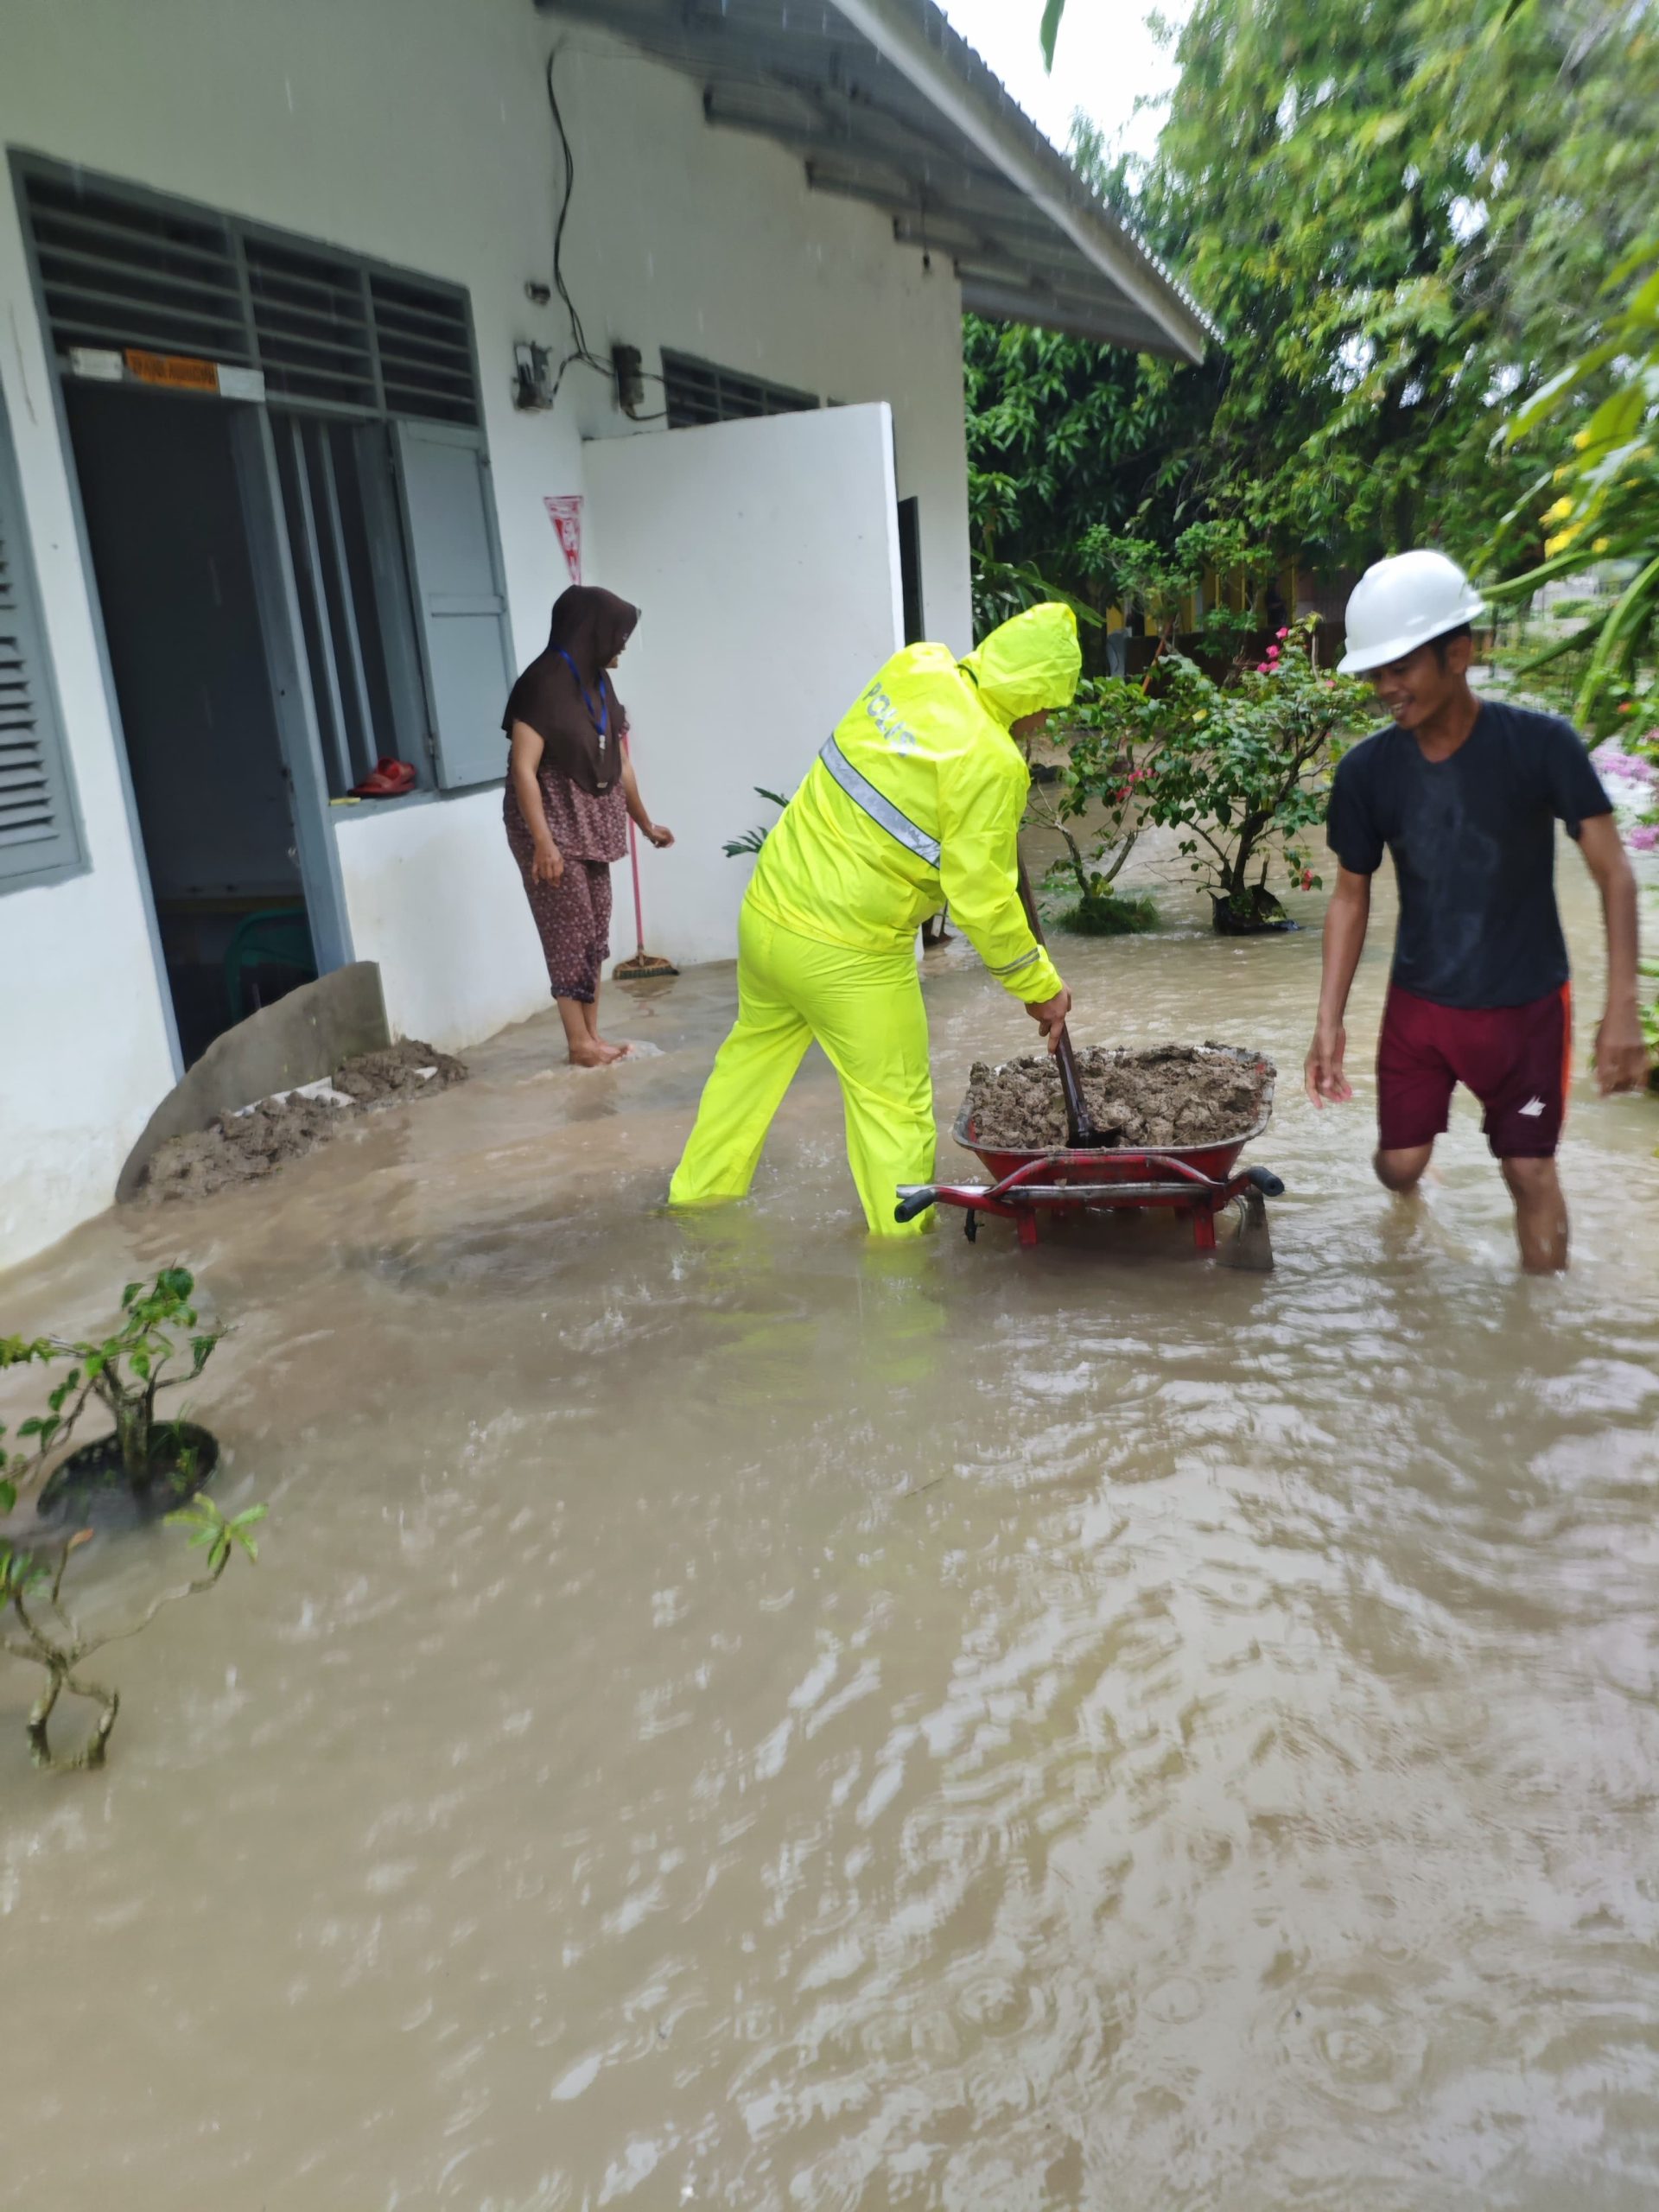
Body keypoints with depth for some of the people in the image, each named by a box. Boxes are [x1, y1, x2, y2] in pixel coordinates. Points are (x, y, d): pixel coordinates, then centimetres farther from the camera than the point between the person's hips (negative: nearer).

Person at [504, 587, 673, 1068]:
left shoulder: (599, 684, 9)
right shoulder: (544, 682, -16)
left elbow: (619, 762, 18)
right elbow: (523, 768, -21)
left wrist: (645, 823, 24)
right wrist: (543, 842, -26)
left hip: (590, 824, 8)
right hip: (552, 824, -8)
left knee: (595, 931, 8)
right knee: (571, 932, -4)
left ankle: (593, 1035, 16)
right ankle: (579, 1043, 4)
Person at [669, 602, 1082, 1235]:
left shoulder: (914, 667, 2)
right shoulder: (991, 763, -18)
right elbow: (982, 900, -15)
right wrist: (1040, 985, -2)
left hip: (767, 907, 8)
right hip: (848, 953, -8)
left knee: (751, 1057, 25)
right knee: (895, 1111, 6)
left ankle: (693, 1200, 38)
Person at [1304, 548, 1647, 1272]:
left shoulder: (1541, 745, -18)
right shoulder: (1366, 769, -11)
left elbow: (1613, 874, -13)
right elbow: (1350, 897, -1)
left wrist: (1622, 1008, -20)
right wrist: (1329, 1020, -6)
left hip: (1525, 1004, -2)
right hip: (1418, 1002, 2)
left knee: (1530, 1170, 5)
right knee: (1399, 1165, 7)